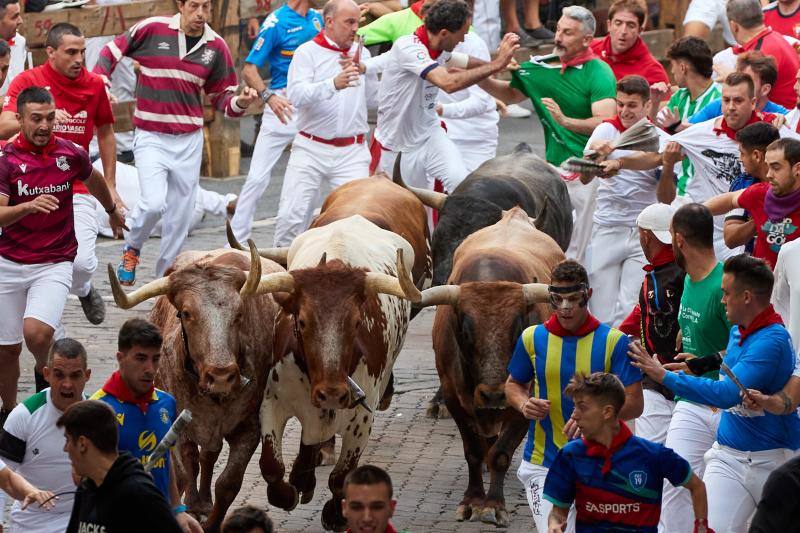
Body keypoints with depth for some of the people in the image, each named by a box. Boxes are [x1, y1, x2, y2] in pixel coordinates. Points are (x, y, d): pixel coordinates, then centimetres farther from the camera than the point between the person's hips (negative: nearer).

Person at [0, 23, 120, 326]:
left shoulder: (94, 85, 2)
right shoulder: (27, 81, -5)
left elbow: (105, 133, 16)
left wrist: (110, 187, 14)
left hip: (78, 190, 1)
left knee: (82, 261, -12)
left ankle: (83, 290, 24)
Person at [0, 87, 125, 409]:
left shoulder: (70, 155, -1)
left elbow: (94, 180, 24)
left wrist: (112, 210, 41)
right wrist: (28, 207, -38)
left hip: (55, 264, 0)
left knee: (37, 332, -25)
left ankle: (44, 370, 7)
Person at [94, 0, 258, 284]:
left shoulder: (216, 46, 2)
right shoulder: (152, 29, -8)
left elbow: (222, 96, 10)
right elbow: (112, 51, 6)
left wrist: (239, 102, -12)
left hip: (189, 141, 3)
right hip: (151, 137, -3)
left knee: (179, 218, 6)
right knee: (154, 202, -20)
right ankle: (132, 248, 11)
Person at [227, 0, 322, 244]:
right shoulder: (276, 22, -10)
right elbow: (249, 70, -12)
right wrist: (268, 96, -27)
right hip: (284, 105, -6)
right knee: (258, 178, -7)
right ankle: (235, 242, -2)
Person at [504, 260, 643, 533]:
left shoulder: (613, 341, -3)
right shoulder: (532, 338, 3)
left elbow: (634, 403, -5)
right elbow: (514, 384, 18)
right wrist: (524, 404, -6)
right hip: (542, 464, 0)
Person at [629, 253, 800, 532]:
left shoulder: (772, 340, -19)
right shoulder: (737, 331, 10)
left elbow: (727, 394, -27)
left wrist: (665, 375, -24)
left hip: (772, 460, -7)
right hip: (728, 454, 7)